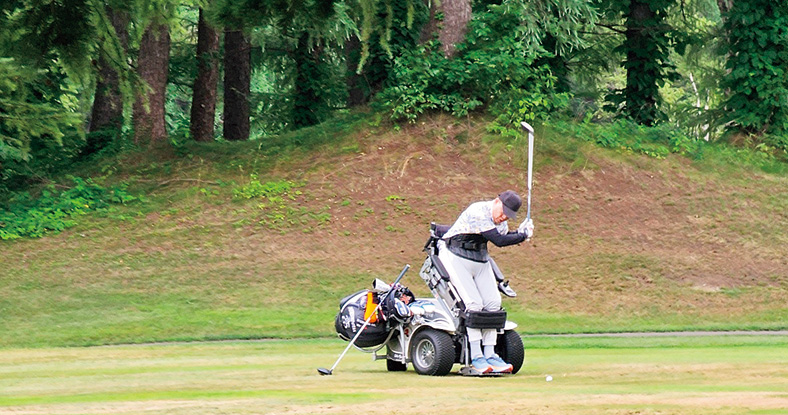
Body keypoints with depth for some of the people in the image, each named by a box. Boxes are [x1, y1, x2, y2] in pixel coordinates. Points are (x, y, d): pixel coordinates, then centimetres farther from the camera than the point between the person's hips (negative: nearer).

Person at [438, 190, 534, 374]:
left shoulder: (500, 218, 1)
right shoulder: (478, 212, -26)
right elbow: (499, 241, -30)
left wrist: (520, 232, -12)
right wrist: (523, 236, -19)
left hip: (481, 260, 8)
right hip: (455, 257, -8)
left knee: (493, 303, -4)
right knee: (474, 303, -19)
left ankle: (489, 354, -1)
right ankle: (476, 358, -16)